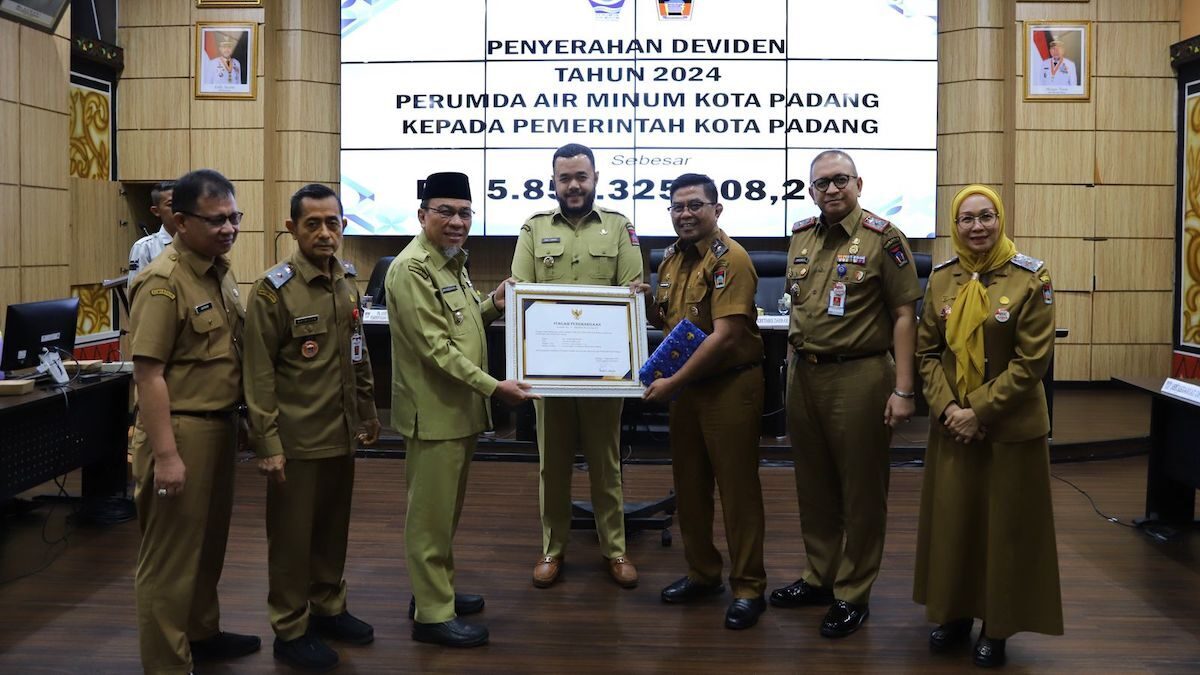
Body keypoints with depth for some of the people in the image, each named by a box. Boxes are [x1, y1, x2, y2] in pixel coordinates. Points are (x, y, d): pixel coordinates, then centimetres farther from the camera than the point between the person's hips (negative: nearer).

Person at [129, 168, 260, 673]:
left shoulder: (221, 271, 9)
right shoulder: (163, 282, -18)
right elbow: (148, 373, -21)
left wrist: (235, 422, 15)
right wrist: (165, 454, -24)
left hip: (220, 424, 9)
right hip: (181, 430, -9)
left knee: (210, 542, 22)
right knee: (171, 555, 2)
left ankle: (202, 633, 39)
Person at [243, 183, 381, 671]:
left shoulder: (348, 282, 7)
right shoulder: (273, 289, -12)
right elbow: (259, 373, -13)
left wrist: (367, 411, 18)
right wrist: (267, 441, -15)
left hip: (341, 433, 6)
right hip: (296, 438, -6)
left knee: (333, 527, 17)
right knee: (292, 535, 6)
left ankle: (329, 608, 34)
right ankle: (291, 631, 19)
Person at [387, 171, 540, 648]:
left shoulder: (452, 262, 13)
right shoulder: (411, 269, -18)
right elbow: (436, 347, -23)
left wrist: (493, 307, 4)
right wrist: (493, 387, -25)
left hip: (460, 407, 9)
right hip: (434, 410, -9)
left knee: (447, 509, 19)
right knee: (431, 514, 0)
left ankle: (436, 590, 32)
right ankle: (432, 615, 9)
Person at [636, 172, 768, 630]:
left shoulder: (730, 259, -16)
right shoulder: (672, 258, 10)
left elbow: (724, 336, -23)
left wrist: (672, 382, -22)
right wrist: (647, 304, 0)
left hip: (730, 384, -8)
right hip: (684, 384, 8)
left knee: (737, 487, 1)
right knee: (689, 484, 14)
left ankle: (748, 588, 13)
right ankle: (702, 573, 30)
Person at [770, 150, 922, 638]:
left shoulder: (882, 238, -8)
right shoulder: (801, 237, 10)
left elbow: (903, 315, -9)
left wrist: (903, 389, -13)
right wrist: (797, 355, 15)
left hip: (859, 376, -6)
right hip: (803, 374, 6)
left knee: (861, 489, 5)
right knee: (813, 484, 15)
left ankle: (852, 594, 16)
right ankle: (820, 577, 30)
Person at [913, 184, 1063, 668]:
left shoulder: (1031, 278, -9)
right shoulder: (941, 279, 3)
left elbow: (1032, 360, -12)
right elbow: (927, 351, 5)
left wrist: (979, 411, -15)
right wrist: (946, 408, -10)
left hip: (1010, 428, -3)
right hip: (951, 426, 4)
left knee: (1005, 527, 6)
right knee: (951, 520, 11)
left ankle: (997, 628, 21)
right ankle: (954, 614, 29)